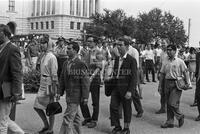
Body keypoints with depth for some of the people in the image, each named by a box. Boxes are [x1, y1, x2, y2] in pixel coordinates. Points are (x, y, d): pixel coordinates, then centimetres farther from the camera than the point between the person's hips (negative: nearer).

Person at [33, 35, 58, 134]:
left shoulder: (52, 57, -14)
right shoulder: (44, 56, 12)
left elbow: (54, 75, -17)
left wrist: (53, 89, -18)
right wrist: (41, 84, 17)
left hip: (49, 85, -9)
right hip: (42, 85, 9)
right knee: (37, 106, 10)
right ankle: (46, 125, 26)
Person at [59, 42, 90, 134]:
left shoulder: (80, 65, -13)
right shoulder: (66, 63, 10)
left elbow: (85, 81, -14)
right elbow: (62, 78, 15)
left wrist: (85, 97, -16)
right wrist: (60, 92, 11)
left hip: (76, 95, -7)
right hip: (69, 94, 8)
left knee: (68, 118, -8)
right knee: (75, 117, 18)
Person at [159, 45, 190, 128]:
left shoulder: (180, 61, -3)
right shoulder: (165, 62, 10)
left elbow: (185, 72, -4)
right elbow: (162, 74, 13)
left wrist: (187, 82, -12)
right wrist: (160, 85, 11)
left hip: (177, 84, -5)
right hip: (167, 83, 5)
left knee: (173, 103, -11)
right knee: (168, 104, 8)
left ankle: (180, 116, 16)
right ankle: (170, 122, 18)